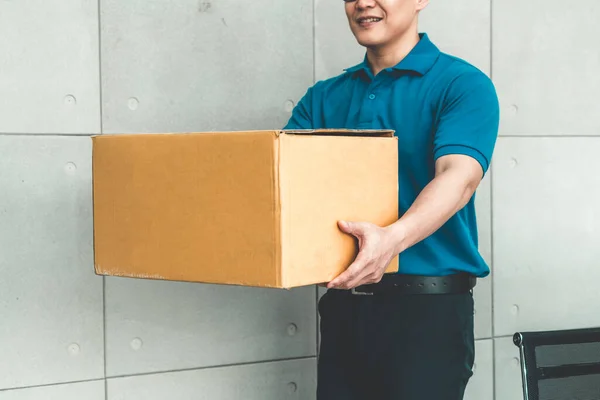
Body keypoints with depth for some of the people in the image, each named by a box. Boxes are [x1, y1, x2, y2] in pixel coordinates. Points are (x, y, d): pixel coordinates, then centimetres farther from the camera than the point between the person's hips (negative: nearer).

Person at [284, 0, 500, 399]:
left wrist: (394, 238, -38)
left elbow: (460, 175, -20)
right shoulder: (323, 97, 11)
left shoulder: (462, 84, -5)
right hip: (344, 304, 5)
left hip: (429, 305, -4)